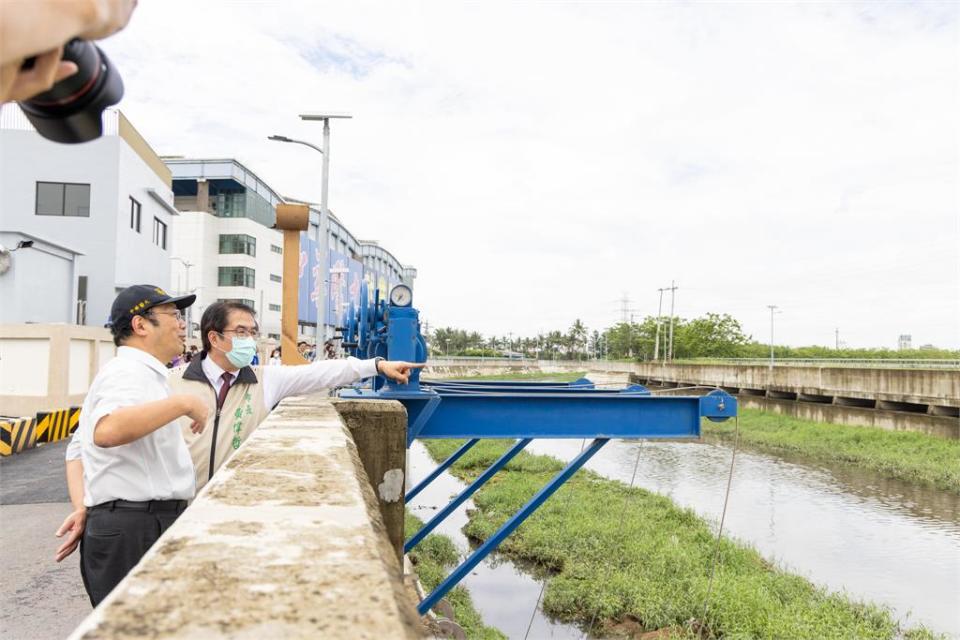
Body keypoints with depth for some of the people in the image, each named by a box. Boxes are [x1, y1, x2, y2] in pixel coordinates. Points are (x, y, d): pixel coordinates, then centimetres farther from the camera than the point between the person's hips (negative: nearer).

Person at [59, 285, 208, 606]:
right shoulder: (131, 372, -14)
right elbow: (107, 431, -35)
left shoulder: (129, 373, 20)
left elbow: (79, 445, 23)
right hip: (133, 532, -10)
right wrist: (183, 402, -28)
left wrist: (84, 507, 13)